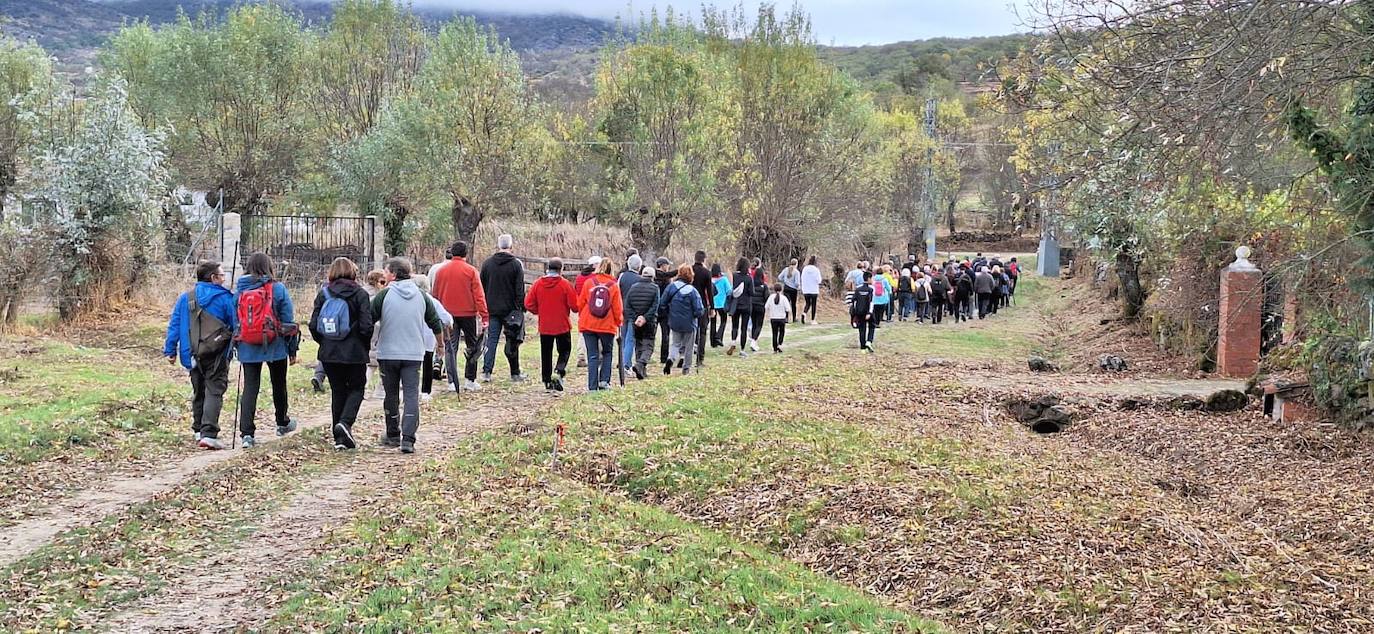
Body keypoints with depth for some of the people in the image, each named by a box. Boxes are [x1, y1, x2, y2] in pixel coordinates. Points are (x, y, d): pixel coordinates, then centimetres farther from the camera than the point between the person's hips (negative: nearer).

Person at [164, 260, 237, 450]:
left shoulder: (185, 298, 7)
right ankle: (209, 434, -17)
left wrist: (170, 350, 12)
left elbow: (174, 325, 7)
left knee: (198, 392, 19)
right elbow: (236, 326, -1)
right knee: (214, 392, -6)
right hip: (217, 355, -5)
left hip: (192, 355, 5)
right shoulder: (225, 298, -5)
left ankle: (199, 431, 26)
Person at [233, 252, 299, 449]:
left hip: (248, 348, 2)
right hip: (275, 347, -2)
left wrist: (234, 346, 15)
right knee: (279, 385, 17)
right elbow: (288, 320, -5)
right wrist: (293, 349, 2)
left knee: (250, 388, 3)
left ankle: (246, 433, -7)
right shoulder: (278, 289, -7)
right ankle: (283, 423, 35)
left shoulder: (238, 289, 2)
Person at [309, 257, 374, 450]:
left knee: (337, 391, 13)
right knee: (356, 388, 13)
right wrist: (366, 347, 3)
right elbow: (366, 326, -13)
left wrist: (324, 343, 13)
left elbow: (313, 325, -1)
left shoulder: (323, 293, 3)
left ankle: (340, 438, 13)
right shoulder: (360, 294, -6)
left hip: (329, 353, 3)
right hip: (354, 352, -3)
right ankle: (345, 422, -12)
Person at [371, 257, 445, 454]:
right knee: (412, 395, -1)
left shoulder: (384, 295, -6)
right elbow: (436, 324, 13)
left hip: (388, 353, -1)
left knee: (391, 396, 13)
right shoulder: (421, 295, 5)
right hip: (414, 354, 1)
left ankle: (393, 435, 25)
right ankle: (408, 439, -13)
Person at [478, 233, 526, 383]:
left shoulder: (487, 263, 4)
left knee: (491, 340, 6)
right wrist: (522, 308, -2)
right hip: (511, 309, -2)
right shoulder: (516, 264, -7)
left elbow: (481, 288, 9)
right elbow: (520, 290, -8)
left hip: (492, 309, 3)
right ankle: (515, 373, 11)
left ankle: (486, 372, -1)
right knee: (513, 342, 6)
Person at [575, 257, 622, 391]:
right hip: (607, 325, -1)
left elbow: (580, 304, 4)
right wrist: (619, 322, 14)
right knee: (607, 353, 18)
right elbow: (617, 308, -2)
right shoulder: (614, 285, -4)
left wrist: (582, 318, 21)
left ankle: (592, 386, 2)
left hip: (588, 324, 1)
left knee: (592, 356, 5)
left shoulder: (588, 283, -1)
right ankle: (604, 380, 5)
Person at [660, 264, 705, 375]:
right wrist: (702, 311, 5)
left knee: (675, 343, 18)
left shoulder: (671, 287, -9)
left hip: (674, 323, 2)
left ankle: (670, 358, -10)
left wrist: (667, 316, 13)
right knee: (688, 346, 15)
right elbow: (699, 311, -18)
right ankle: (686, 368, 22)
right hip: (689, 324, -2)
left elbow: (662, 304, -3)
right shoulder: (692, 291, -17)